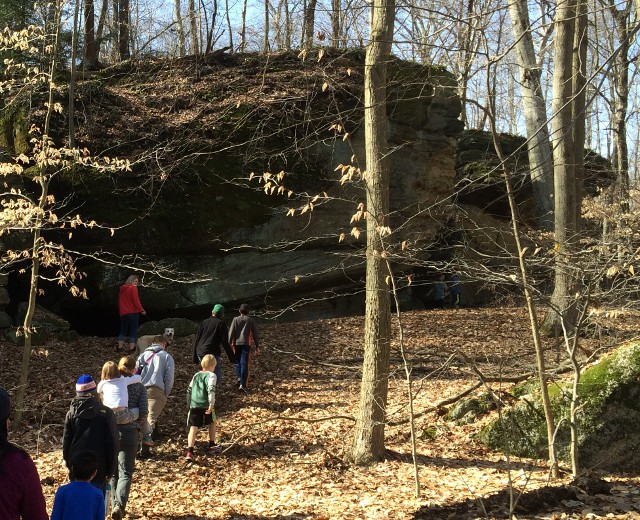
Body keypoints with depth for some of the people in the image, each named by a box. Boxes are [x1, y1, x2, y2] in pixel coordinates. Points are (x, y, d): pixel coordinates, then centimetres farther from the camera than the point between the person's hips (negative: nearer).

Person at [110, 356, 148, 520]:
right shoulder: (139, 387, -2)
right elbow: (143, 413, -6)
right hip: (129, 433, -2)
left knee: (113, 472, 17)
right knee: (125, 472, 1)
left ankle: (115, 505, 23)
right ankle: (119, 505, -18)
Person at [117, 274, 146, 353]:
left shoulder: (122, 289, 14)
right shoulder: (133, 288, -7)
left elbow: (119, 302, 18)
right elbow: (136, 300, -15)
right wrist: (141, 310, -12)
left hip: (123, 313, 6)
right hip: (133, 313, -6)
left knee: (123, 330, 17)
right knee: (133, 331, -1)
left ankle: (119, 347, 16)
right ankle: (131, 348, -6)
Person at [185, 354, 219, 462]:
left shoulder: (196, 375, 20)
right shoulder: (211, 375, 0)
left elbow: (189, 390, 23)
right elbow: (211, 390, -16)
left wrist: (189, 404, 33)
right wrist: (212, 404, -20)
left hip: (194, 405, 4)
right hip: (206, 405, -4)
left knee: (193, 428, -1)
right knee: (212, 423, 22)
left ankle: (190, 451, -18)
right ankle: (211, 446, 30)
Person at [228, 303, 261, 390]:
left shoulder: (235, 319, 5)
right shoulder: (250, 320, 4)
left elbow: (231, 332, -2)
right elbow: (255, 334, 5)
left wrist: (229, 343, 1)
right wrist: (257, 346, 11)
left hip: (237, 343, 1)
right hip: (246, 344, -1)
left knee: (238, 361, 20)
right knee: (244, 364, -2)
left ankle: (239, 377, 2)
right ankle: (242, 384, -9)